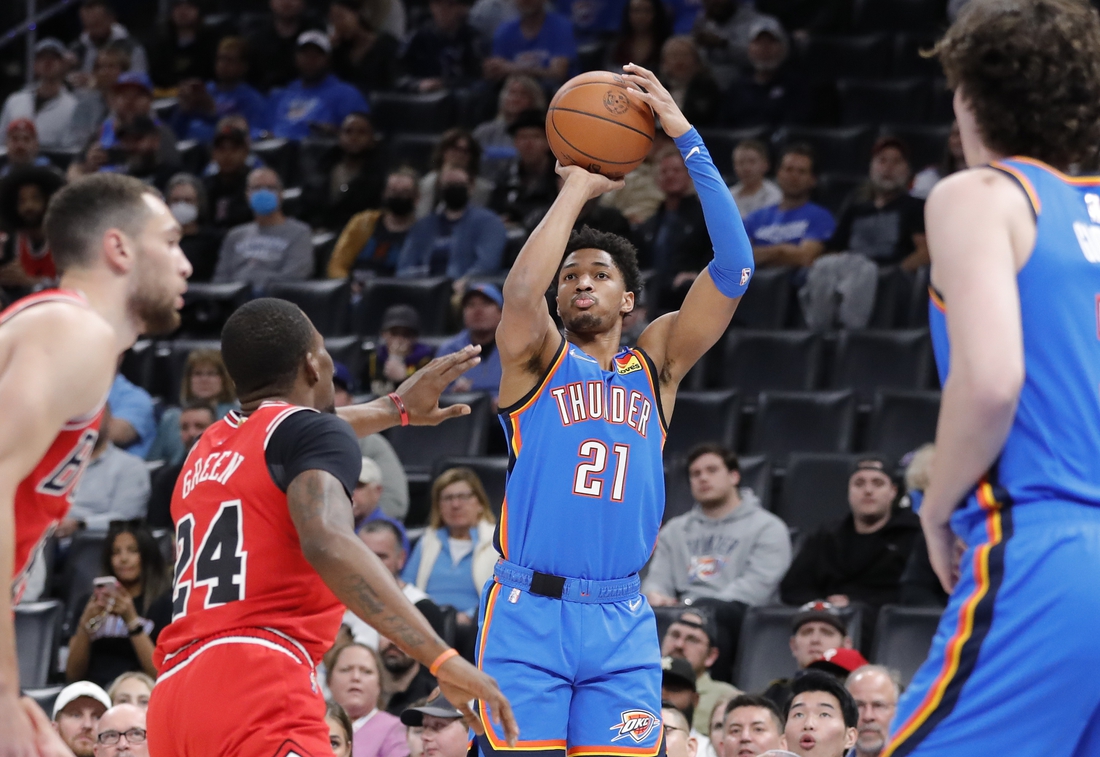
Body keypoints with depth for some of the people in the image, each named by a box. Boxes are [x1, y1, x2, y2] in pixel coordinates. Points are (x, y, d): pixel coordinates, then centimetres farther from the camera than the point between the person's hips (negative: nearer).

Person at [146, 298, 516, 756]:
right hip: (256, 692, -9)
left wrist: (394, 409, 67)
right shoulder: (312, 431, 2)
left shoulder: (207, 450, 28)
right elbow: (328, 543, -19)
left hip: (175, 696, 9)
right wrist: (442, 660, -24)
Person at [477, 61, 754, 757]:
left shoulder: (656, 364, 13)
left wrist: (686, 139, -3)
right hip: (528, 613, -3)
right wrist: (578, 187, -8)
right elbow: (521, 290, -17)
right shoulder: (537, 357, 7)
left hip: (621, 621, 3)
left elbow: (734, 268, 2)